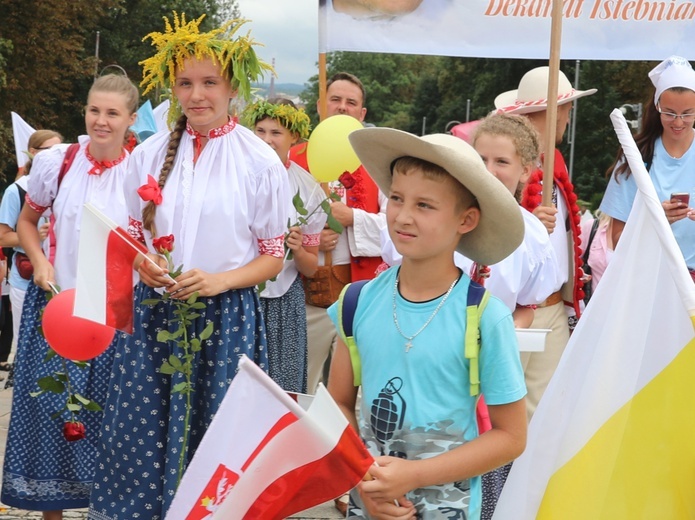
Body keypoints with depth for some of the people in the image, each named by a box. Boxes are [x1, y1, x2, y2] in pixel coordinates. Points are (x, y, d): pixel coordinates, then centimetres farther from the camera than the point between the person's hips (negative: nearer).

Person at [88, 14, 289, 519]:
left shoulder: (261, 162, -4)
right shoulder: (149, 154, 5)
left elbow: (274, 255, -1)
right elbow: (133, 233, 15)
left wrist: (218, 280, -17)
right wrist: (141, 262, -7)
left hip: (227, 316, -3)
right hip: (154, 314, 3)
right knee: (143, 435, 4)